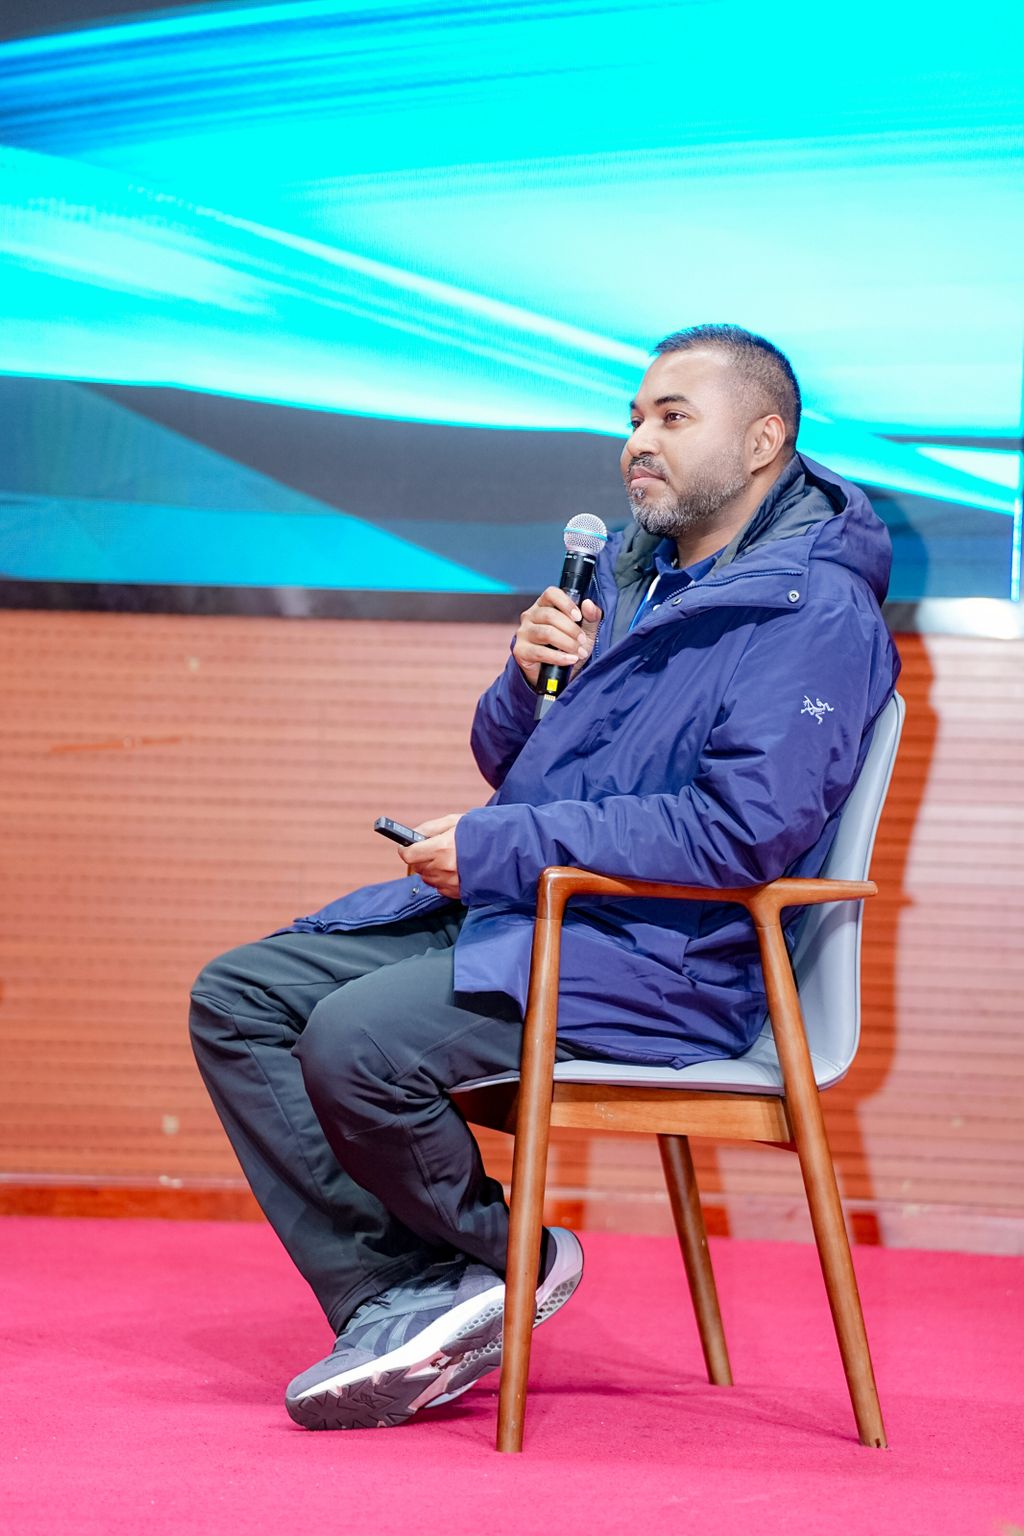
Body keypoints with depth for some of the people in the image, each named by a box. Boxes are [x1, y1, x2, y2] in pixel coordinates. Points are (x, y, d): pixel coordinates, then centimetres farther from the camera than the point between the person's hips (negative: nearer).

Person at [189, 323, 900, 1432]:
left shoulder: (819, 616, -10)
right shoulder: (627, 572, 18)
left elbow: (744, 831, -23)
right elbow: (507, 759, 23)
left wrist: (499, 847, -18)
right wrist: (528, 675, -2)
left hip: (663, 957, -9)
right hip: (507, 914, 9)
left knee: (359, 1040, -28)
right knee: (239, 999, -4)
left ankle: (502, 1257, -1)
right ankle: (395, 1300, -8)